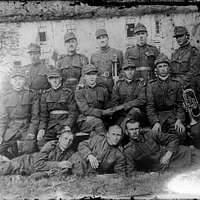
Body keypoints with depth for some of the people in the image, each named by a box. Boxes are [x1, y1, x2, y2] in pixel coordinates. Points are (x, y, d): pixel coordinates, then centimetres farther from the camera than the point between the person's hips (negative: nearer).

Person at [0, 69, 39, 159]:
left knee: (29, 148, -25)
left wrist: (31, 132, -11)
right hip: (10, 129, 3)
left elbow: (35, 116, 0)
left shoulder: (32, 95, 2)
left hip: (26, 128, -2)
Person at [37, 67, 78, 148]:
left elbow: (73, 112, -2)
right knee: (42, 143, -12)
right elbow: (44, 114, 12)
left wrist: (67, 126, -16)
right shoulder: (45, 94, 13)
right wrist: (41, 128, -3)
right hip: (51, 122, 3)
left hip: (65, 122, -3)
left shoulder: (68, 92, 1)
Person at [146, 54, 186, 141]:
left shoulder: (176, 84, 8)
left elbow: (180, 104, 8)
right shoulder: (151, 85, 4)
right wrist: (155, 122, -18)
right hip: (157, 115, 0)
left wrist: (179, 120, -10)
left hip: (173, 114, 1)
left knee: (180, 132, -26)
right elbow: (150, 106, -2)